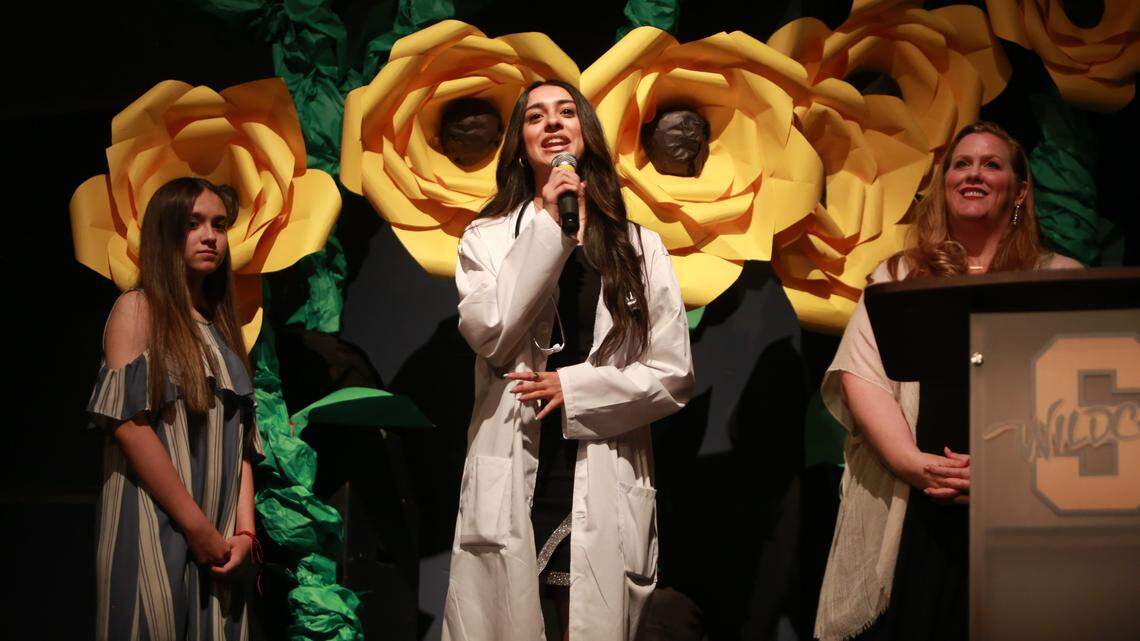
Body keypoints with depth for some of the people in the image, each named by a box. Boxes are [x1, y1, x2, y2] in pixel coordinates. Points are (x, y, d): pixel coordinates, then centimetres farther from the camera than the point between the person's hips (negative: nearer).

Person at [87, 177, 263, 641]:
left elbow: (238, 438, 12)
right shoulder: (138, 309, -1)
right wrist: (196, 526, -15)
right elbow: (127, 422, -12)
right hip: (155, 528, -6)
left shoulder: (222, 327, 17)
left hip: (217, 539, 6)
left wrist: (244, 527, -3)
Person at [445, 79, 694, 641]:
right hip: (510, 488, -1)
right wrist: (546, 228, -11)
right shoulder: (488, 237, 7)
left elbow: (673, 376, 3)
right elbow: (488, 334, -11)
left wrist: (575, 388, -9)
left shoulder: (640, 248, 8)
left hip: (604, 493, 1)